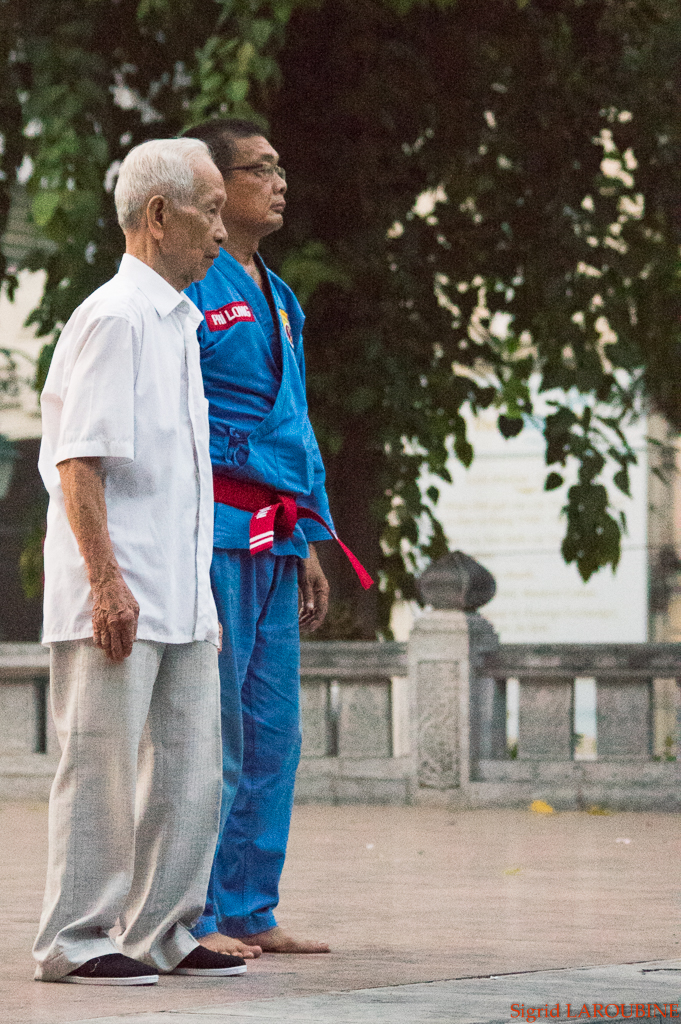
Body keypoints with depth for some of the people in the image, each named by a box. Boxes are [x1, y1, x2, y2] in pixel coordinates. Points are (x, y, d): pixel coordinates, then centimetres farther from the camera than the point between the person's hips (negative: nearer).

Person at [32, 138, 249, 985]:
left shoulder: (178, 324, 17)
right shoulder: (113, 318, -12)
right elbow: (80, 461, -17)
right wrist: (106, 580, -22)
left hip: (181, 597, 9)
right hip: (114, 598, -9)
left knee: (189, 771, 10)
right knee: (101, 767, -5)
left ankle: (162, 932, 17)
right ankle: (75, 941, 1)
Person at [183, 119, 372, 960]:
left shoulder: (276, 298, 20)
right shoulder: (187, 289, -7)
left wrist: (307, 542, 21)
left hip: (273, 538, 9)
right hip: (213, 530, -9)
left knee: (272, 733, 9)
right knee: (209, 732, -7)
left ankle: (248, 912, 14)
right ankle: (193, 917, -2)